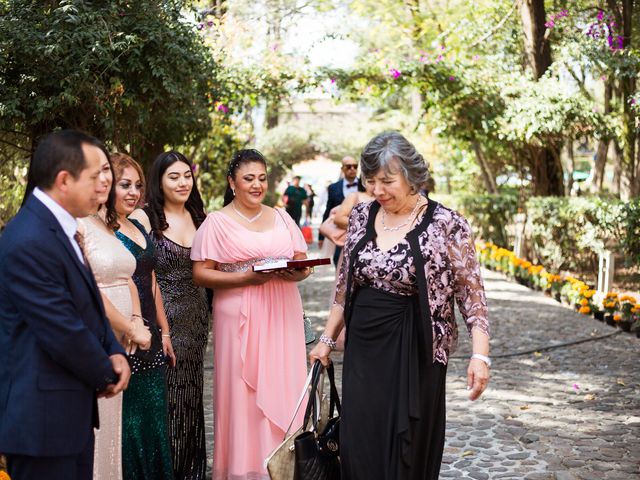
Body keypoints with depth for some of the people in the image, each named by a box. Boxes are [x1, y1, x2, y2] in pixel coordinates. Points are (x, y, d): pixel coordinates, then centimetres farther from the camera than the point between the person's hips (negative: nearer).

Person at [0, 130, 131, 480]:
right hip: (42, 415, -10)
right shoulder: (29, 242, -22)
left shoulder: (59, 227, 10)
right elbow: (63, 332, -22)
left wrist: (114, 353, 0)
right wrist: (106, 375, -6)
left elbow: (89, 303, 16)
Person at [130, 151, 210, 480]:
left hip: (195, 317, 5)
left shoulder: (199, 216, 10)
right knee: (163, 395, 0)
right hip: (161, 318, -5)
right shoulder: (143, 218, -8)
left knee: (191, 394, 12)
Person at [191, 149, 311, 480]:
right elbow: (201, 274, -5)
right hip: (241, 320, -4)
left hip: (283, 318, 4)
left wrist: (295, 272, -8)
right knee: (244, 396, -2)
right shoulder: (217, 222, 1)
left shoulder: (281, 218, 14)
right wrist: (245, 278, -16)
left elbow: (303, 264, 15)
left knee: (283, 392, 4)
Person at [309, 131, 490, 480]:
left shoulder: (446, 225, -10)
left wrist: (480, 354, -18)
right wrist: (327, 339, 15)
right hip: (363, 349, 4)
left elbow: (471, 295, -9)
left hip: (413, 351, -4)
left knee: (407, 451, 5)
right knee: (357, 449, 7)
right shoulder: (362, 216, 5)